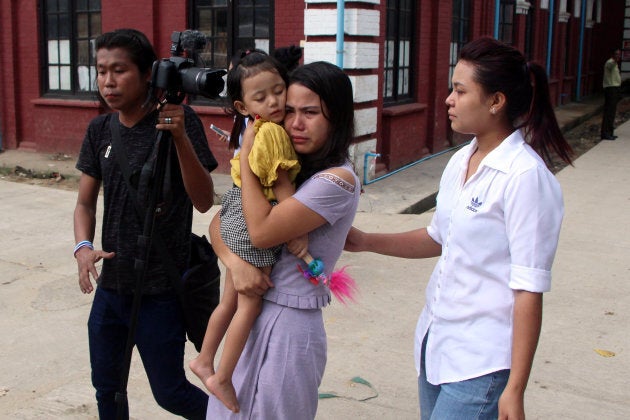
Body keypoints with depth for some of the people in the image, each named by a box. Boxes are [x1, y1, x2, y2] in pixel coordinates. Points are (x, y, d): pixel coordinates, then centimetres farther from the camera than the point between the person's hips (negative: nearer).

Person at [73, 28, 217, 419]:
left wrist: (180, 137, -30)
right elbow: (86, 203, 8)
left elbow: (203, 201, -17)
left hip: (160, 291, -5)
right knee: (106, 387, 17)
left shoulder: (179, 121, -12)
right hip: (110, 285, 6)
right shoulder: (100, 130, 3)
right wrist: (84, 247, -12)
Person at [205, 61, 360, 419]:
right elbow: (219, 223, 5)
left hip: (289, 325, -7)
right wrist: (235, 261, -16)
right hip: (251, 313, 7)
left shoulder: (338, 180, -17)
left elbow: (261, 231, -22)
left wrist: (247, 155, -14)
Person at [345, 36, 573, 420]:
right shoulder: (460, 162, 6)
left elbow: (530, 289, -18)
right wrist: (365, 242, 11)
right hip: (437, 344, 7)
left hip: (481, 362, -7)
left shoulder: (525, 176, -18)